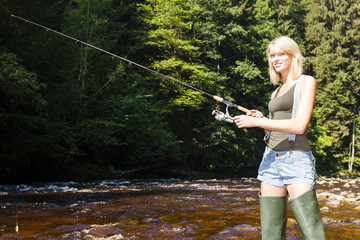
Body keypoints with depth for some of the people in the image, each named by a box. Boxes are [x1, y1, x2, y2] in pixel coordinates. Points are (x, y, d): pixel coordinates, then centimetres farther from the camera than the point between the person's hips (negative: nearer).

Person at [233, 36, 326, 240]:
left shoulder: (306, 82, 0)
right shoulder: (277, 92, 21)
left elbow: (299, 126, -14)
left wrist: (256, 122, -14)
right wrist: (261, 119, 4)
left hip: (296, 159, -7)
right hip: (272, 160, 7)